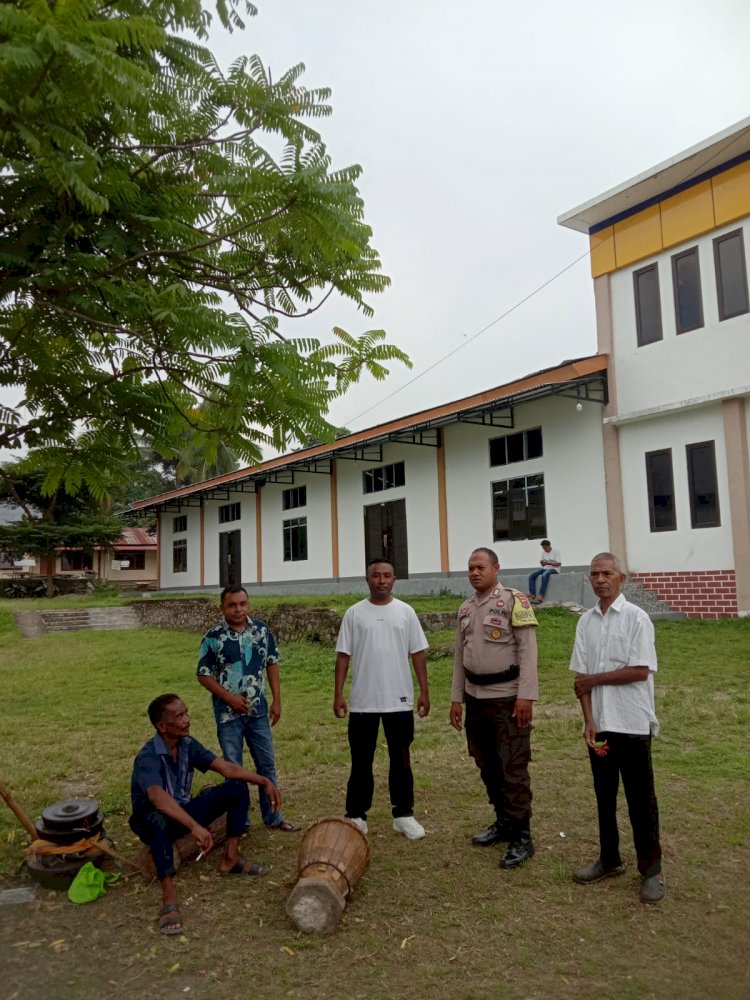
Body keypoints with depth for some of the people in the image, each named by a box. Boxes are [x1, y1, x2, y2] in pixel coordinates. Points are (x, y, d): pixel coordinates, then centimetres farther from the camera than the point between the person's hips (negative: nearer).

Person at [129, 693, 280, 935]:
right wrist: (196, 827, -56)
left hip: (184, 811, 7)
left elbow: (226, 768, -6)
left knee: (237, 788, -8)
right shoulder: (148, 757, -28)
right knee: (159, 818, -43)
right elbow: (157, 797, -46)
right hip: (153, 822, -7)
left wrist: (264, 781, -17)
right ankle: (169, 899, -38)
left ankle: (230, 858, -1)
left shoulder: (188, 744, -6)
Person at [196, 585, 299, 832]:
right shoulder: (213, 637, -11)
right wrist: (229, 698, -15)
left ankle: (272, 816, 25)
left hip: (258, 710, 3)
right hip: (228, 713, -3)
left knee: (267, 764, 11)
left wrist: (276, 700, 1)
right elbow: (203, 675, -6)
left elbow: (272, 664, 5)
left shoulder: (262, 630, -2)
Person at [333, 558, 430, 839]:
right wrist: (338, 694, -5)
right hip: (362, 701, -1)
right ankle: (356, 816, 22)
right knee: (361, 761, 9)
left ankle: (403, 814, 24)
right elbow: (343, 655, 0)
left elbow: (417, 654, 3)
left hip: (399, 700, 1)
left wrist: (424, 692, 0)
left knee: (401, 759, 11)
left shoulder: (405, 612, 1)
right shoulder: (354, 613, -1)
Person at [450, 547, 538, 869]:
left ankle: (522, 837, 10)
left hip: (507, 697, -6)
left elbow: (528, 651, -13)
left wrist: (526, 696, -18)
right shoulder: (466, 608, 11)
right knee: (488, 766, 15)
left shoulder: (514, 601, -9)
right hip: (476, 697, 7)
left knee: (513, 768, -1)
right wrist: (456, 697, 13)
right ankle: (503, 822, 30)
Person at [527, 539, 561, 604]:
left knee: (544, 575, -39)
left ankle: (541, 596, -39)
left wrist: (548, 563, -22)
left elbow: (559, 564, -11)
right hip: (545, 568, 6)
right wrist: (542, 563, -9)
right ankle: (533, 595, -26)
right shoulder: (543, 552, 12)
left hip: (554, 569, -6)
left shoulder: (556, 551, -5)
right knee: (531, 575, -18)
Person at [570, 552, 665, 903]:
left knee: (640, 799, 5)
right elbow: (580, 676, 3)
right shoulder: (586, 621, 5)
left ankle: (651, 869, 20)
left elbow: (640, 671, -15)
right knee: (604, 796, 15)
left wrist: (594, 679, -8)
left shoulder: (636, 618, -9)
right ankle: (609, 859, 30)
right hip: (599, 724, 5)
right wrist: (589, 721, -6)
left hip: (632, 724, -4)